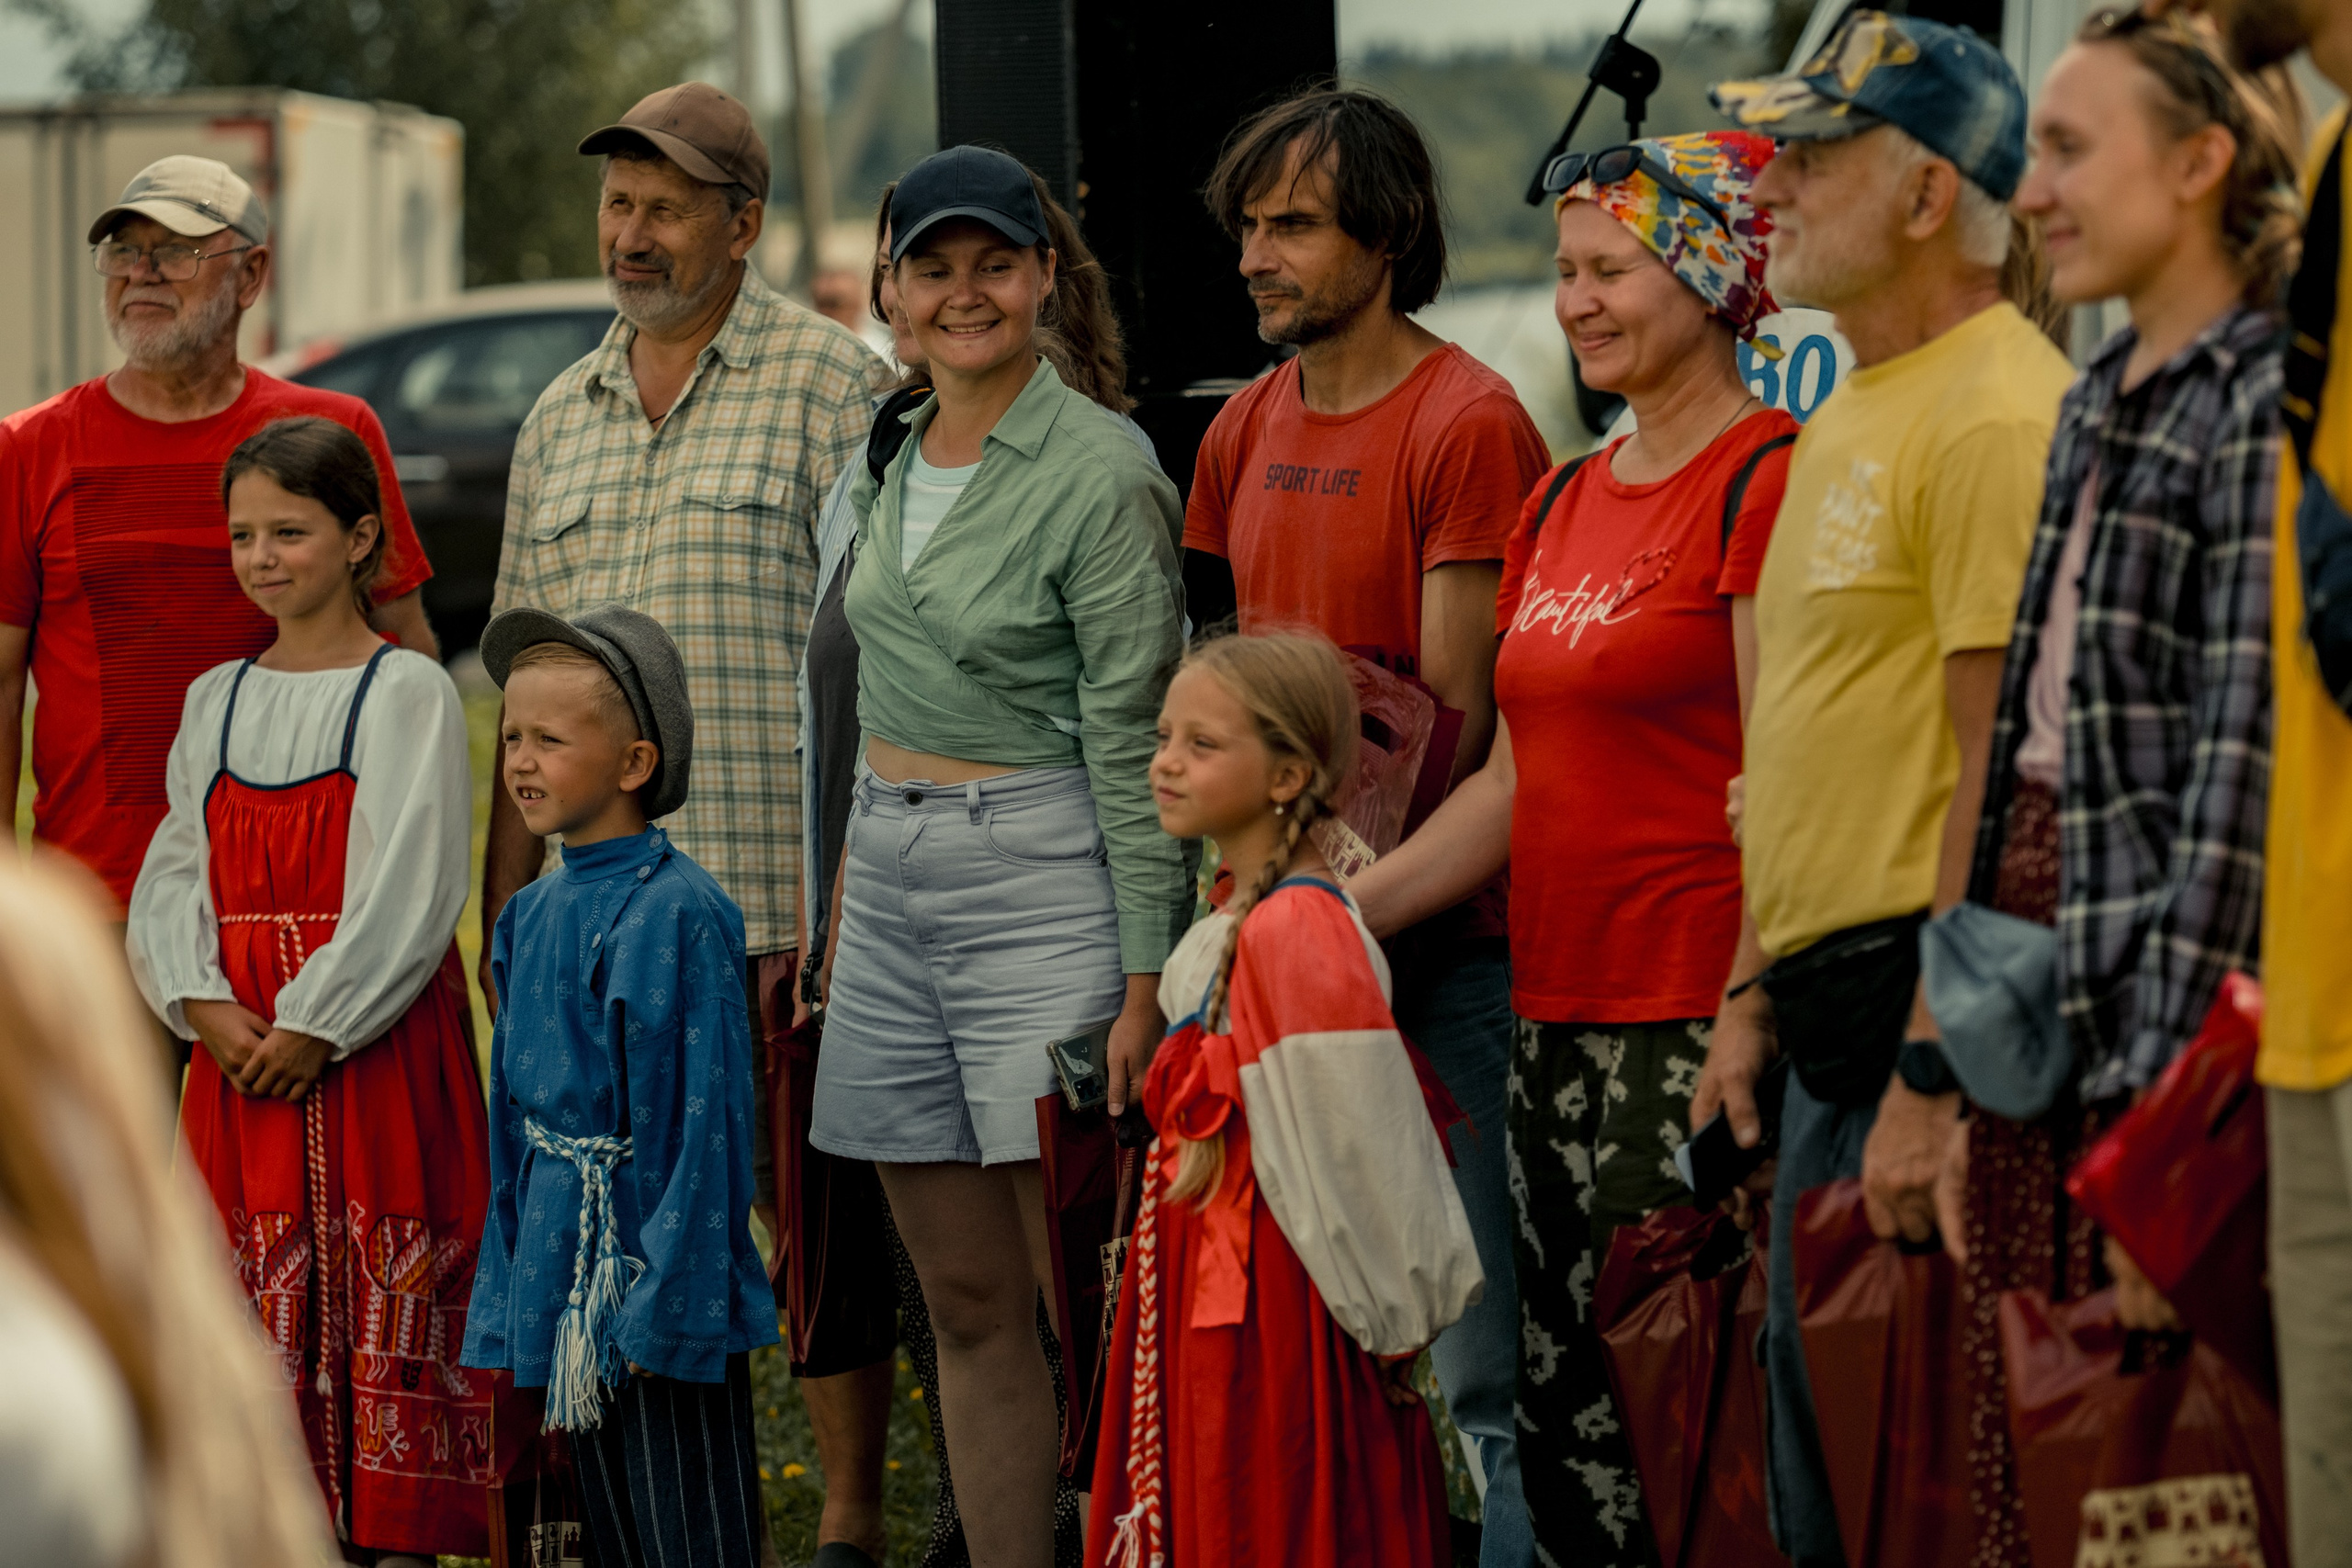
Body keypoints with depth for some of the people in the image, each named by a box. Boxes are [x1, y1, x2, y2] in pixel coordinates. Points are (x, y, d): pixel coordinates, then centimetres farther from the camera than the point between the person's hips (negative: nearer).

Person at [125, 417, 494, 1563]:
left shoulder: (407, 693, -4)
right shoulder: (217, 702, 13)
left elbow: (409, 890, -11)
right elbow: (171, 878, 9)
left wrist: (314, 1027, -16)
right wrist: (204, 1004, -8)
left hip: (376, 1041, -5)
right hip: (240, 1044, 5)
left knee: (388, 1292, -3)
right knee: (269, 1298, 5)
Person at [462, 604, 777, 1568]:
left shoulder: (677, 914, -15)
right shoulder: (532, 913, 10)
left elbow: (702, 1117, -16)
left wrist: (665, 1303, -18)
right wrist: (511, 1288, 16)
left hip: (651, 1232, -8)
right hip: (562, 1262, 8)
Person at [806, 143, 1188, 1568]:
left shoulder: (1099, 475, -10)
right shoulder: (892, 458, 12)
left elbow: (1135, 743, -12)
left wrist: (1146, 977, -16)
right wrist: (853, 881, 18)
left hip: (1038, 880, -7)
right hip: (892, 883, 7)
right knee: (968, 1304, 8)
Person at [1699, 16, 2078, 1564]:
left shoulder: (1999, 417, -15)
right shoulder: (1850, 416, 18)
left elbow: (2006, 769, -21)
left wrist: (1935, 1072, -24)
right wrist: (1755, 989, 20)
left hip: (1932, 1013, -10)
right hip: (1836, 1020, 10)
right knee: (1813, 1417, 15)